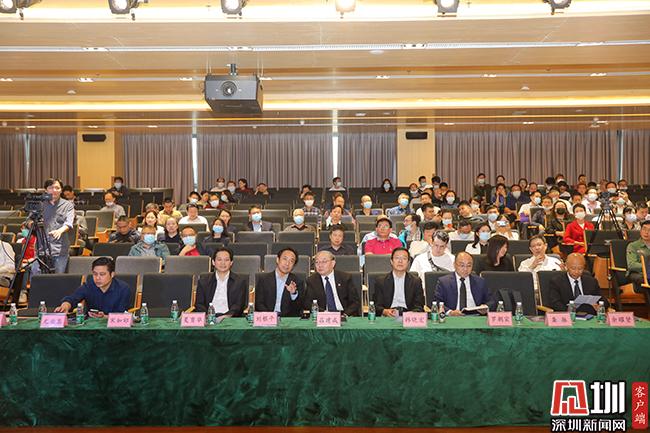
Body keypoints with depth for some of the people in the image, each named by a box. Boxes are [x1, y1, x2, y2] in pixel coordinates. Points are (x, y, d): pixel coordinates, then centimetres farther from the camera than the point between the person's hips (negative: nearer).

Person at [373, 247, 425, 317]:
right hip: (388, 317, -1)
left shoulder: (416, 281, 15)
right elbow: (377, 306, 4)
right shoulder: (380, 281, 11)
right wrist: (385, 311, -19)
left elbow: (419, 307, 7)